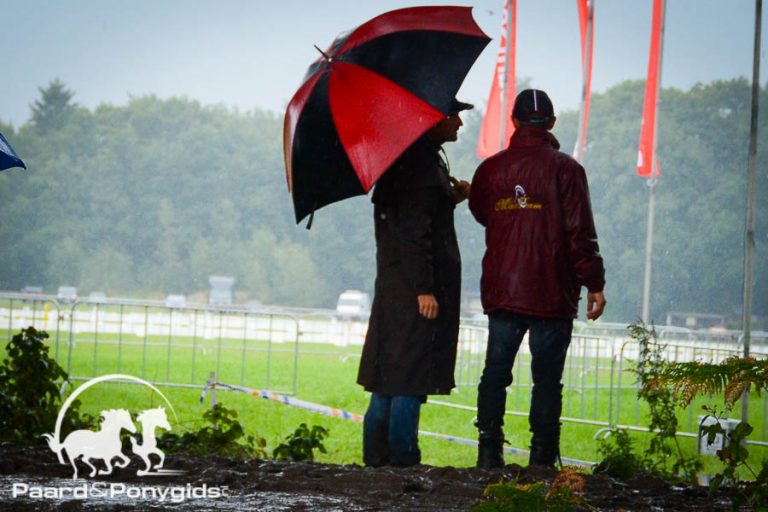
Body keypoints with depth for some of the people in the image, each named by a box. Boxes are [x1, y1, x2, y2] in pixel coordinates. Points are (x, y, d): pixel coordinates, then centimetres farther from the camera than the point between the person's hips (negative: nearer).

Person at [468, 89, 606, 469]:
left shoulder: (490, 169, 4)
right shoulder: (565, 169, -8)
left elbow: (480, 214, 21)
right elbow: (580, 234, -10)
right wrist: (594, 284, -5)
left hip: (500, 291, 3)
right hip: (552, 294, -3)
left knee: (496, 370, 9)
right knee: (547, 377, 1)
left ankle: (489, 452, 5)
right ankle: (542, 458, 0)